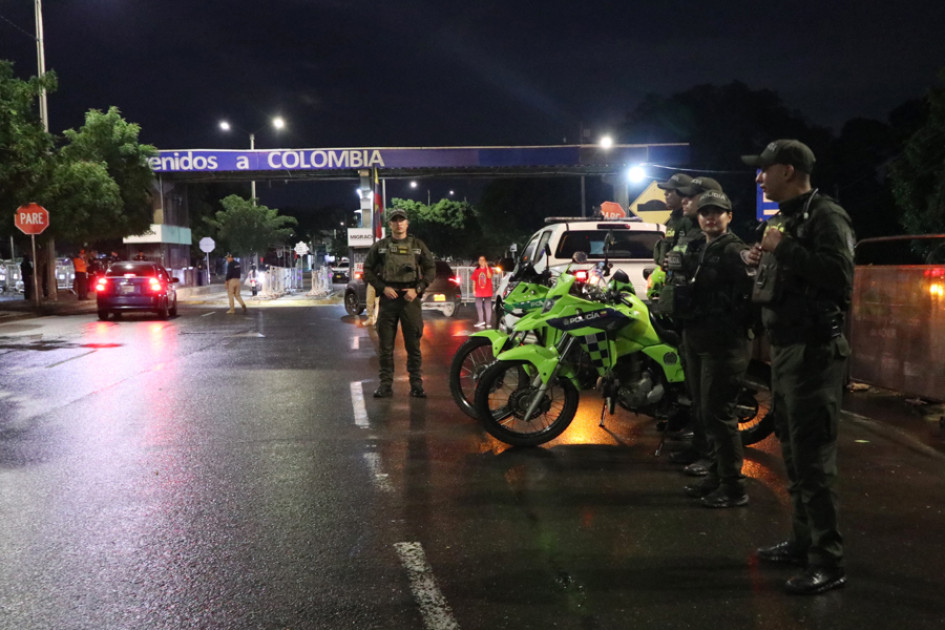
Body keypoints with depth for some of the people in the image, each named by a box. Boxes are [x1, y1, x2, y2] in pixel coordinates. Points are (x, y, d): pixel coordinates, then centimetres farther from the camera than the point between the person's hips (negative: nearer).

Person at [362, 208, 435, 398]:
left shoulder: (418, 245, 8)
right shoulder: (380, 246, 8)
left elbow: (431, 269, 7)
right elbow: (368, 270, 7)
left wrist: (417, 289, -7)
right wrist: (383, 288, -7)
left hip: (410, 298, 0)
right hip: (388, 297, 0)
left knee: (413, 343, 2)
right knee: (385, 345, 2)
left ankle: (416, 384, 7)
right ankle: (386, 384, 8)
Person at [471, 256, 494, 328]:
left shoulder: (489, 269, 1)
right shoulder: (476, 270, 7)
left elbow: (489, 276, -18)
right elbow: (474, 281, 9)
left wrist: (487, 267, -20)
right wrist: (474, 290, 1)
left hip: (487, 292, -2)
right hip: (479, 292, 2)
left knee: (488, 306, 0)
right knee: (478, 306, 2)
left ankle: (488, 322, 4)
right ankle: (481, 321, 11)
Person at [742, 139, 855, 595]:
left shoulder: (825, 216, -12)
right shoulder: (787, 219, 18)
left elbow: (839, 274, -27)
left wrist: (785, 248, -23)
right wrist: (764, 262, 6)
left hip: (813, 350, -10)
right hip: (786, 347, 10)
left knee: (813, 456, -9)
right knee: (793, 452, 16)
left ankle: (828, 562, -3)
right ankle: (802, 541, 28)